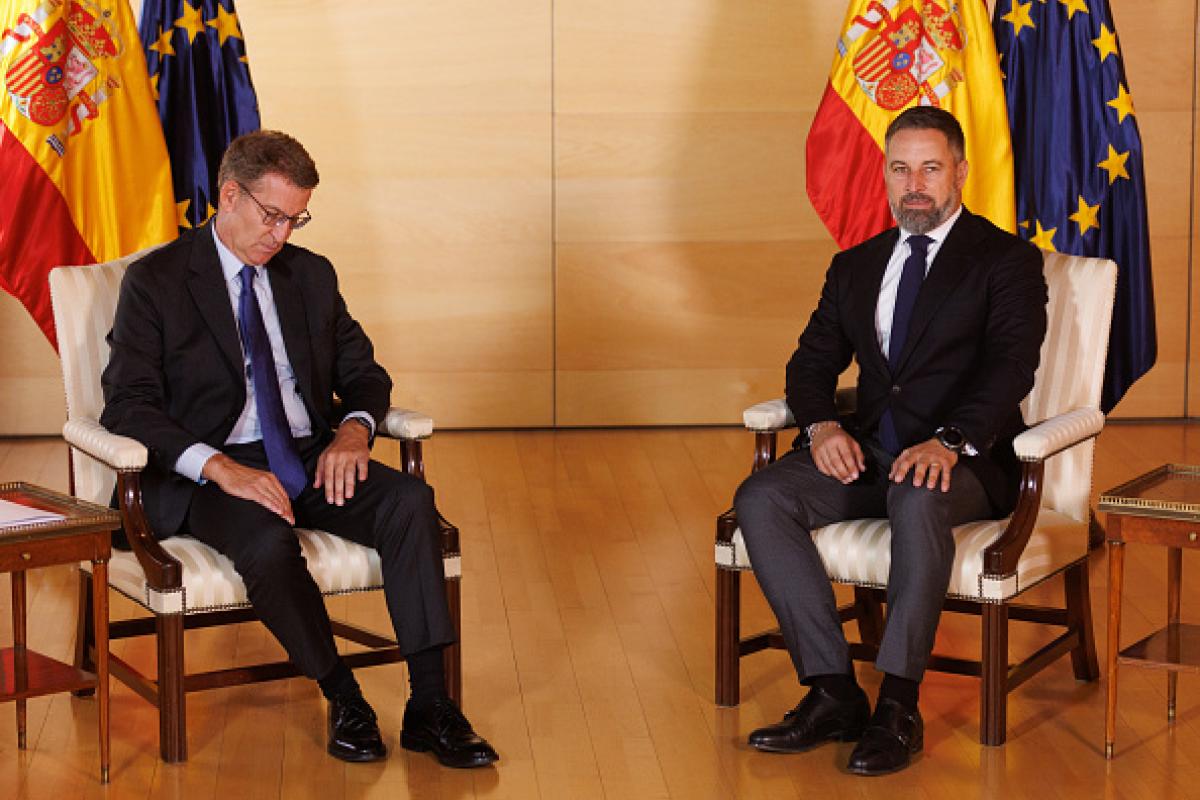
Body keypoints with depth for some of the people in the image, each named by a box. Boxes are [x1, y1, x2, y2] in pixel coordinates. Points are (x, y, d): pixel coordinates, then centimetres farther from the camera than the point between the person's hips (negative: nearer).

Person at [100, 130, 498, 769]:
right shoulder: (154, 281, -1)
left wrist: (353, 428, -7)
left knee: (410, 501, -25)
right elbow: (128, 405, -10)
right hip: (208, 471, -4)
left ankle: (429, 706, -25)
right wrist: (219, 466, -25)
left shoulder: (311, 274, 15)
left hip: (312, 458, 5)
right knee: (268, 542, -37)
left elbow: (364, 373, 18)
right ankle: (343, 700, -17)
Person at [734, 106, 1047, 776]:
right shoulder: (856, 266, 20)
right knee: (761, 498, -22)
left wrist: (950, 441, -27)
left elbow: (1012, 367, -10)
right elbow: (812, 362, 16)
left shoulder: (1008, 260, 3)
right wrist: (821, 425, -8)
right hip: (866, 449, 5)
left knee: (917, 497, -40)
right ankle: (834, 692, -22)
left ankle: (898, 707, -33)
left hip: (966, 461, -5)